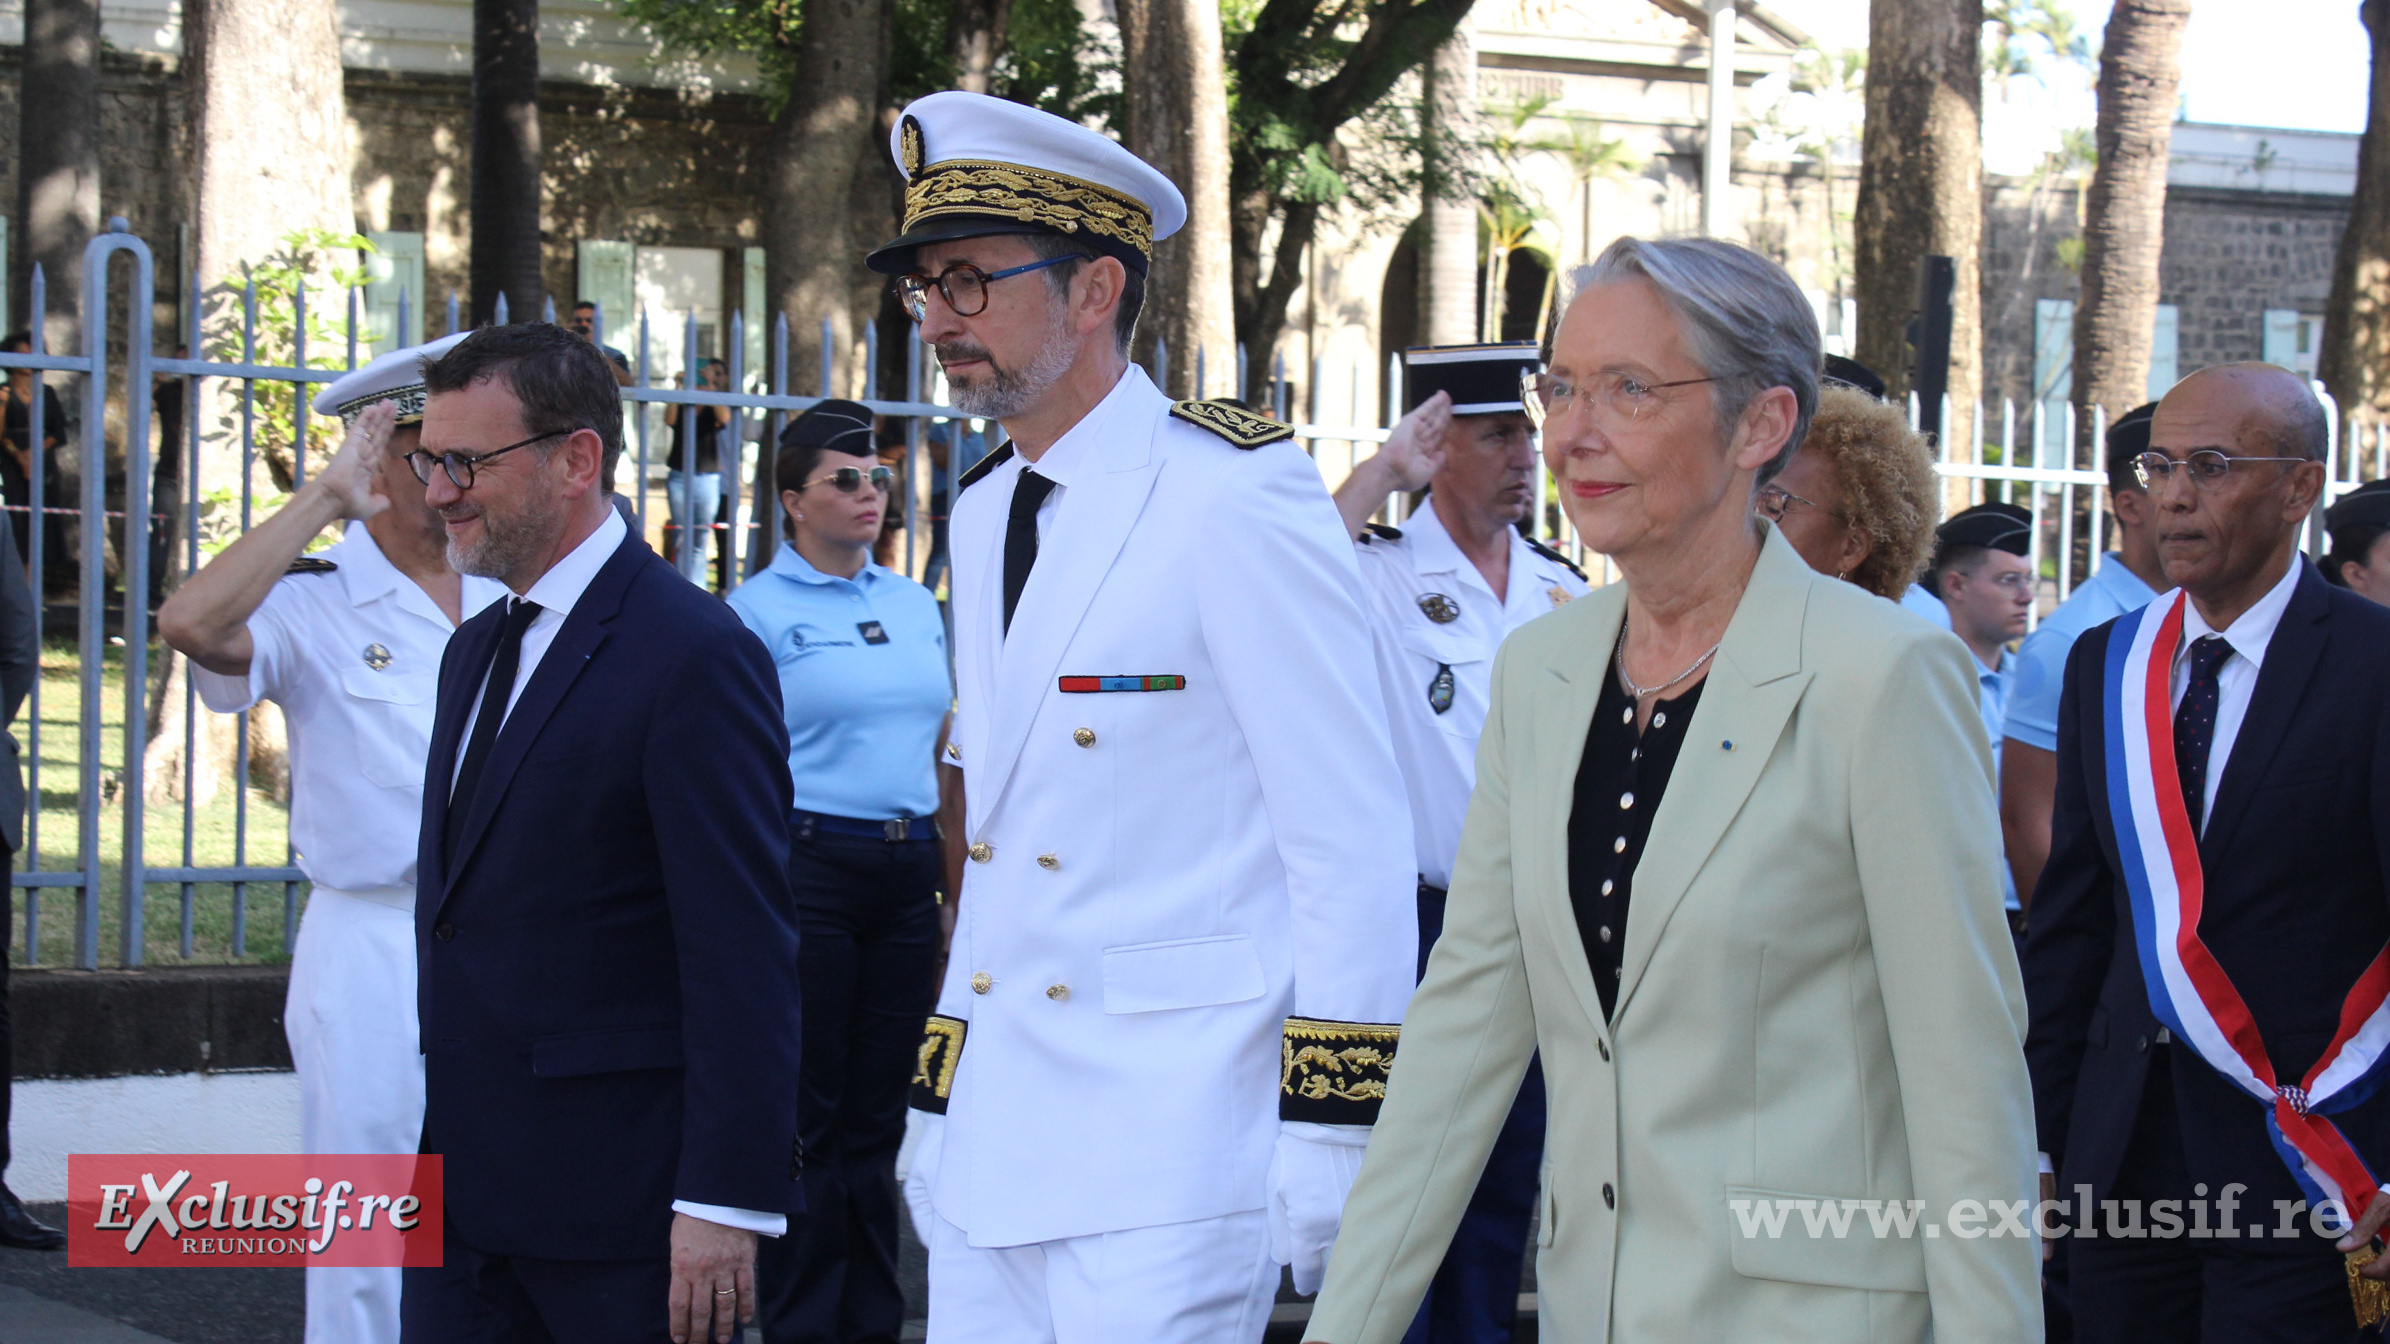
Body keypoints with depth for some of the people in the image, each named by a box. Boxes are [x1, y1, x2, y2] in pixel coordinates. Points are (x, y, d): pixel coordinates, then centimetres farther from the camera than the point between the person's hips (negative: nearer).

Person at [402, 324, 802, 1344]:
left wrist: (725, 1200, -20)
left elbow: (743, 958, -17)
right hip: (462, 1192, 8)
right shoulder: (476, 652, 17)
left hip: (620, 1191, -8)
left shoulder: (694, 656, -12)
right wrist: (437, 1144, 17)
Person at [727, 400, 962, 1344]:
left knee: (876, 1116, 9)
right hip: (809, 865, -5)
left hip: (907, 871, 5)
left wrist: (951, 876, 15)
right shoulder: (759, 610, -3)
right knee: (807, 1121, -1)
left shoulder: (916, 604, 14)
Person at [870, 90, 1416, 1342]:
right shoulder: (983, 511, 14)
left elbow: (1351, 840, -12)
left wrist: (1331, 1148, -14)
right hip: (993, 1156, 8)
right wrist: (937, 1103, 18)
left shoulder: (1240, 498, -10)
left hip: (1171, 1156, -7)